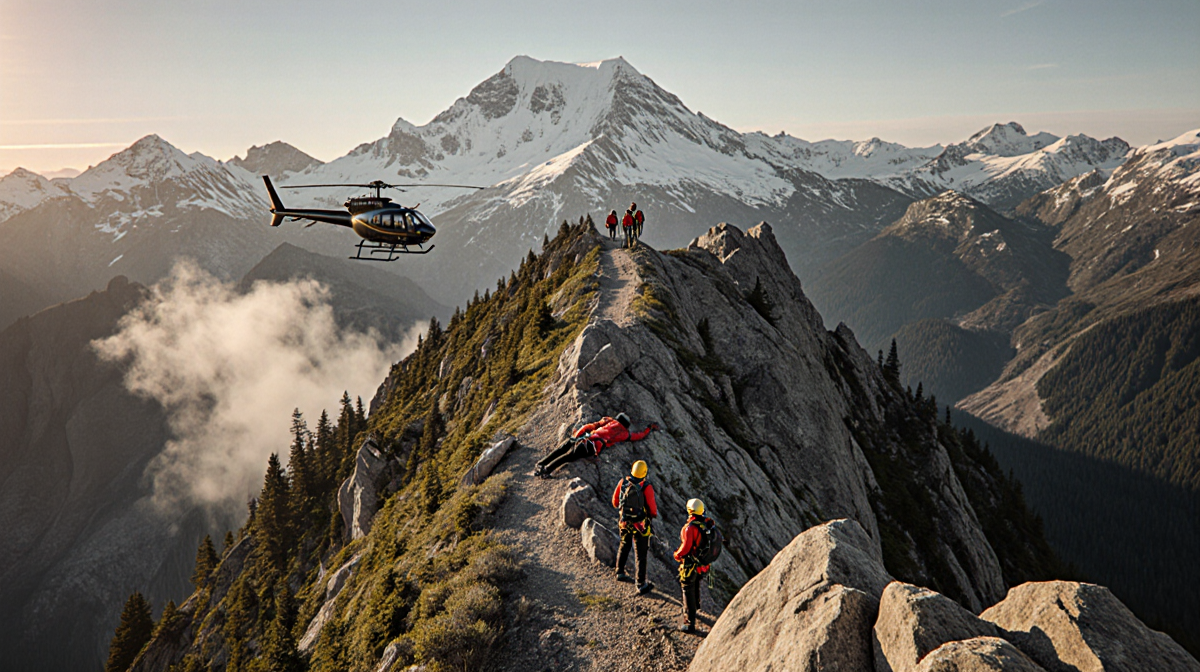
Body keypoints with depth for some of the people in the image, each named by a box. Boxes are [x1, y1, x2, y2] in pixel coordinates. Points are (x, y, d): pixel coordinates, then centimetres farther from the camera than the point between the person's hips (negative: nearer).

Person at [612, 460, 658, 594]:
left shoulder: (622, 483, -11)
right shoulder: (646, 488, -24)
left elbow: (615, 502, 2)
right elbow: (652, 509, -16)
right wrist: (655, 514, 7)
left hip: (624, 522, 4)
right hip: (640, 525, -4)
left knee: (624, 546, 30)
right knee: (640, 554, 8)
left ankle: (620, 572, 39)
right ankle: (641, 585, 17)